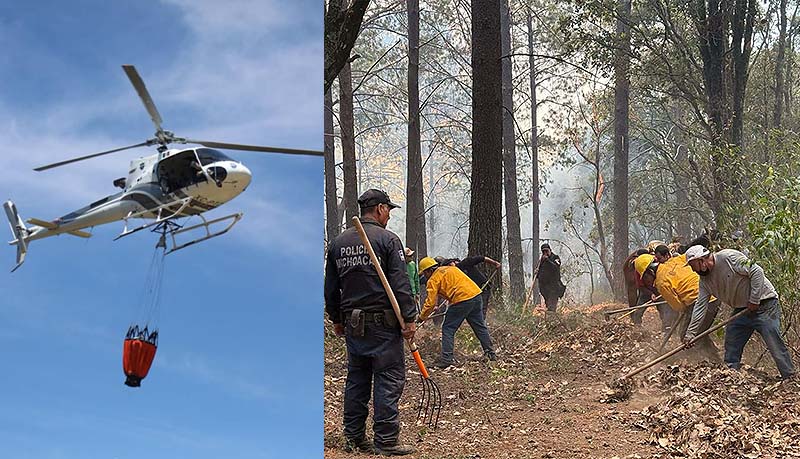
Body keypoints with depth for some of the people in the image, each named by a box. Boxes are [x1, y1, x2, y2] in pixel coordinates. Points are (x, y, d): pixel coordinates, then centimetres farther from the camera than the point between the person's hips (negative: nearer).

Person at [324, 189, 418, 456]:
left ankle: (354, 438, 17)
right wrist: (410, 318, -10)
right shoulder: (387, 240, -7)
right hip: (383, 323, -6)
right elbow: (400, 284, -13)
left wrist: (336, 319, 23)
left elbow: (330, 288, 15)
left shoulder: (339, 242, 11)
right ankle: (385, 442, -2)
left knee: (356, 380, 13)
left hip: (352, 323, 6)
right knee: (389, 380, -2)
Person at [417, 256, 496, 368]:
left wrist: (422, 317, 12)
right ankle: (491, 353, 24)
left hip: (462, 300, -8)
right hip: (476, 294, 8)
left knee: (448, 329, 3)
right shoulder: (451, 268, 23)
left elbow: (430, 302, -2)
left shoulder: (433, 280, 1)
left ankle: (446, 359, -1)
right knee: (480, 326, 19)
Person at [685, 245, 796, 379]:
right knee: (731, 350, 7)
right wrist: (690, 333, -4)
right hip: (741, 310, 8)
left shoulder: (729, 257, -19)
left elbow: (757, 272, -21)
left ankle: (790, 378, -5)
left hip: (763, 303, -8)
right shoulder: (705, 280, 4)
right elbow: (700, 307, 3)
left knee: (775, 345, -11)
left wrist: (754, 300, -20)